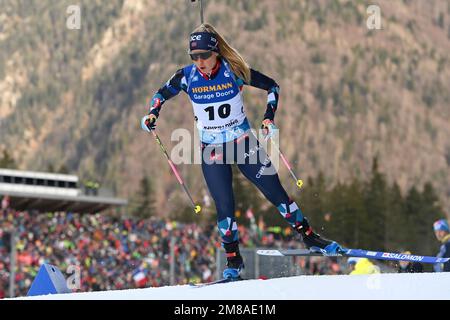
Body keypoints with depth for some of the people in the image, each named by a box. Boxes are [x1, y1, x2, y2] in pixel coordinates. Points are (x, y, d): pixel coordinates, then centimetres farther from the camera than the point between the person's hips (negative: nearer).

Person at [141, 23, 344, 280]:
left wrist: (269, 117, -14)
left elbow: (272, 86, -3)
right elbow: (162, 94, 8)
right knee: (224, 206, -4)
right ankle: (233, 260, 10)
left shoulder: (234, 71, -15)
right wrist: (153, 113, -11)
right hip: (212, 150, 1)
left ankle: (309, 236, 12)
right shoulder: (187, 77, -10)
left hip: (243, 142, -1)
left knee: (275, 191, -1)